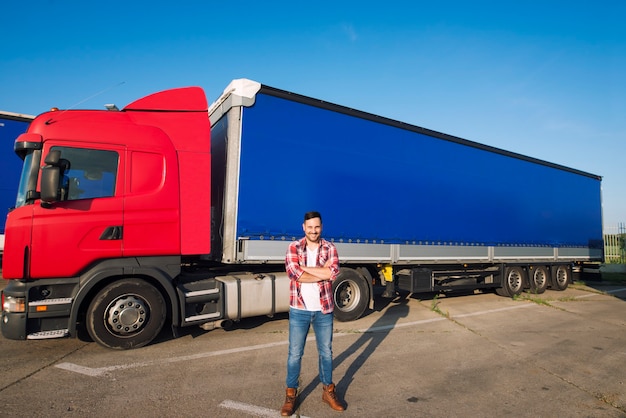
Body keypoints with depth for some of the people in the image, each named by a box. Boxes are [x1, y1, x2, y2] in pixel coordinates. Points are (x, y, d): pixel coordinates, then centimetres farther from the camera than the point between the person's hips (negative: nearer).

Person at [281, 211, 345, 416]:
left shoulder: (329, 248, -1)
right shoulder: (294, 247, -6)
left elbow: (334, 272, -18)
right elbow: (294, 274, -21)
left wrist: (304, 267, -18)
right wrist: (323, 273, -17)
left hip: (323, 310, 2)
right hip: (299, 310, -1)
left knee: (326, 351, 16)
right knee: (295, 353, 9)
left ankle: (328, 391, 35)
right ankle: (291, 394, 26)